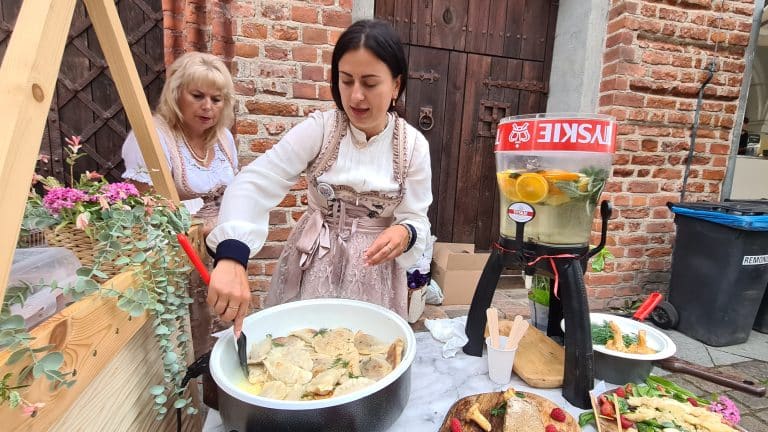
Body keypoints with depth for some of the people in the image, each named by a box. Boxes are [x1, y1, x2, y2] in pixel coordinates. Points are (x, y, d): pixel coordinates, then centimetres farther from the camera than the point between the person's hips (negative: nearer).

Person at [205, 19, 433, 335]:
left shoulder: (413, 145, -8)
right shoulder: (318, 129, -11)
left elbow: (417, 219, -4)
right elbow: (254, 183, -21)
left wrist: (404, 234, -29)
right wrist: (231, 257, -36)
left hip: (374, 274, 1)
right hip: (312, 267, 0)